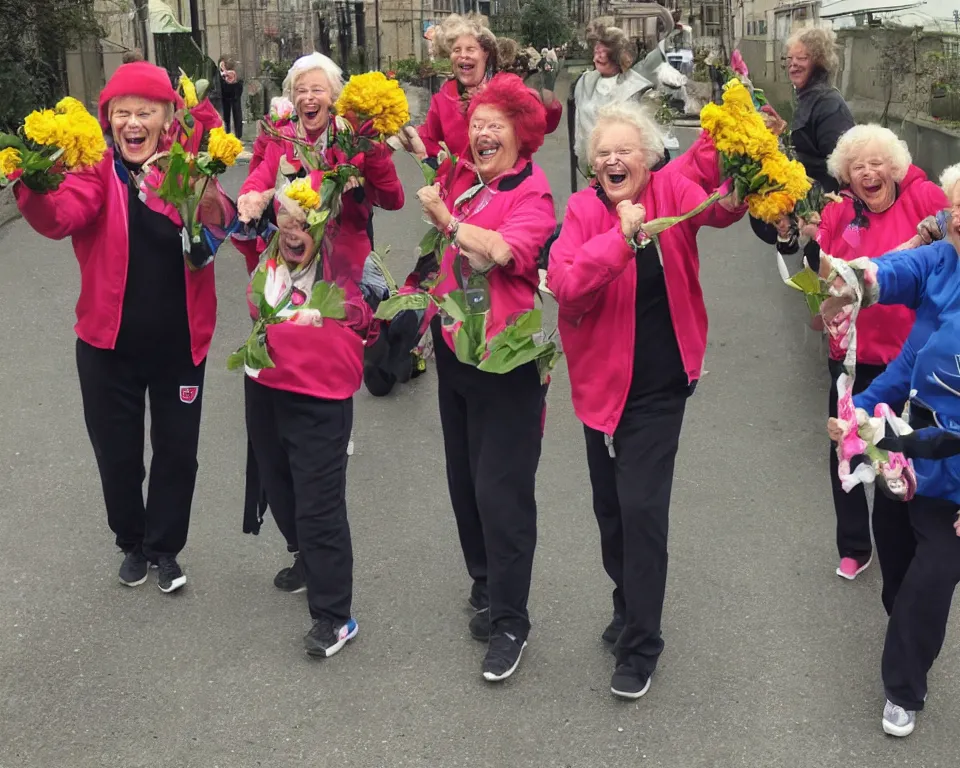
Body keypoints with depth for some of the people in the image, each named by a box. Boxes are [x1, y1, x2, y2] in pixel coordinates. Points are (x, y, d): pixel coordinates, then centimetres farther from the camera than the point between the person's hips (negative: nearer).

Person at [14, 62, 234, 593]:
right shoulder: (98, 171, -8)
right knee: (117, 452, 13)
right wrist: (35, 188, -50)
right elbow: (61, 216, -28)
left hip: (179, 341, 0)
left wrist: (213, 211, -48)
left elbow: (222, 220, -24)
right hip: (110, 343, 0)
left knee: (176, 449, 12)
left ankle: (166, 547, 34)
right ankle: (132, 543, 38)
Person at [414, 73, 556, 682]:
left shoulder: (533, 194, -11)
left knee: (501, 490, -5)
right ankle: (486, 587, 33)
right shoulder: (461, 179, 7)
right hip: (456, 348, 7)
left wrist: (446, 218, -21)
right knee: (465, 479, 16)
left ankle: (509, 622, 5)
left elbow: (503, 250, -27)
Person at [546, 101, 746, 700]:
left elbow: (721, 209, -26)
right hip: (603, 381, 3)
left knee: (642, 508, -7)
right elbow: (566, 287, -21)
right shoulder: (583, 211, -6)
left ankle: (640, 646, 7)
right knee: (610, 508, 16)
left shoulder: (671, 191, -7)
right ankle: (631, 609, 41)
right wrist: (620, 236, -31)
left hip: (659, 385, -3)